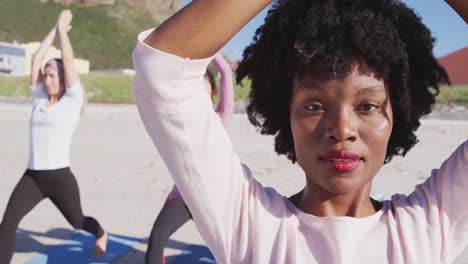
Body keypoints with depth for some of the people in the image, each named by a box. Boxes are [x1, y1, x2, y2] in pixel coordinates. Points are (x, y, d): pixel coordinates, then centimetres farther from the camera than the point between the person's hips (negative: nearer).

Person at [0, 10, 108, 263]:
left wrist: (63, 29, 0)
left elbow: (68, 60, -10)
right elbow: (36, 60, 5)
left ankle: (101, 235, 51)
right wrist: (54, 29, 9)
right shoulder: (39, 99, 8)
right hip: (31, 176, 4)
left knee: (78, 222, 17)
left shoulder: (72, 100, -5)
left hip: (60, 176, -4)